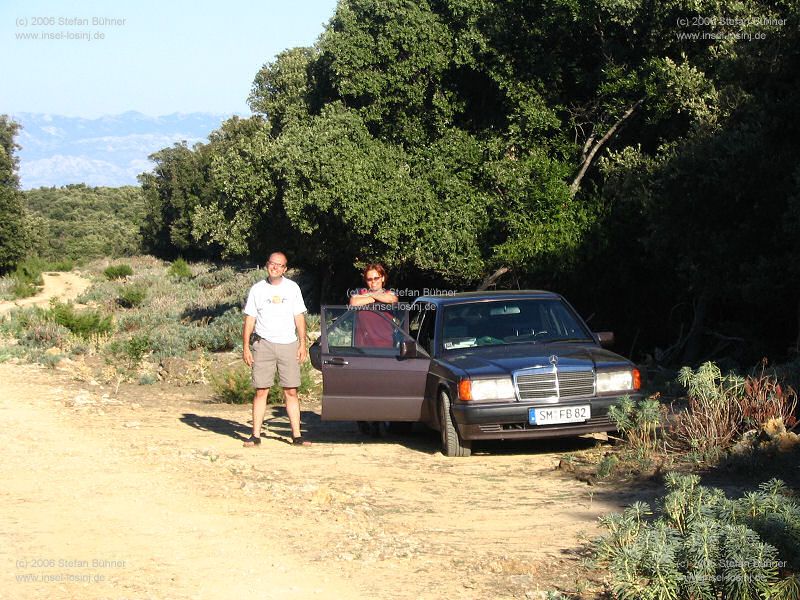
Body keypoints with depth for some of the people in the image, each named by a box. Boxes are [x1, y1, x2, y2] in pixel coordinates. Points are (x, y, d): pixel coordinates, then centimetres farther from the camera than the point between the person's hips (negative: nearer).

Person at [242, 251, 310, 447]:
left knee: (291, 392, -1)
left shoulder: (292, 288, 9)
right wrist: (246, 347, 0)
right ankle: (256, 435, 0)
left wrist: (302, 343, 1)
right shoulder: (257, 289, 7)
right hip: (263, 344, -1)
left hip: (288, 344, 1)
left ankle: (297, 435, 0)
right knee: (261, 391, -3)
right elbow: (249, 320, 7)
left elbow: (299, 317, 10)